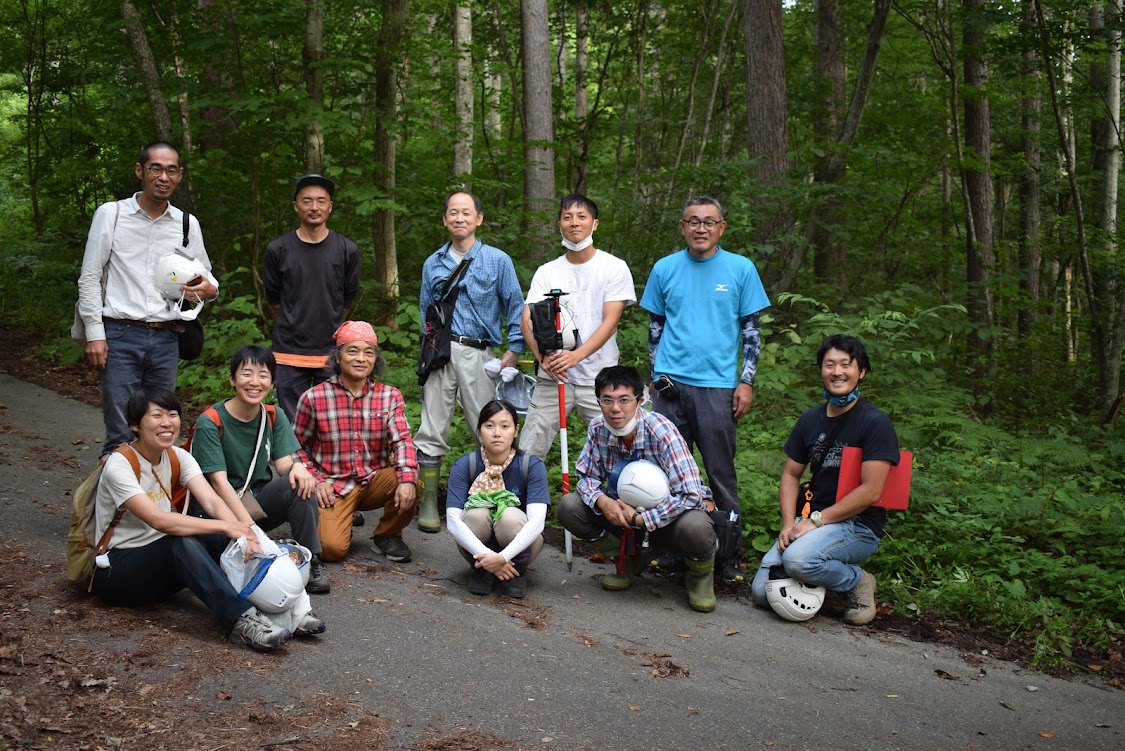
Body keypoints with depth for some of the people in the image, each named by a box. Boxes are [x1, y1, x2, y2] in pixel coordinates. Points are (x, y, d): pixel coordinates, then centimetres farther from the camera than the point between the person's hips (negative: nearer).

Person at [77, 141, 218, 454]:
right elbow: (90, 278, 2)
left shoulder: (188, 225, 10)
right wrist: (94, 334, -6)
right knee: (120, 436, -6)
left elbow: (206, 277, 18)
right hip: (120, 335, -3)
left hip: (166, 339, 3)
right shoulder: (111, 213, 2)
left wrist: (209, 288, -7)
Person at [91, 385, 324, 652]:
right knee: (183, 541, -34)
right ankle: (240, 620, -43)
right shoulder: (119, 466, -20)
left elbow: (212, 501, -15)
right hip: (115, 571, -6)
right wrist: (225, 526, -38)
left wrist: (243, 535, -35)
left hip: (161, 563, 6)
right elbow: (158, 520, -33)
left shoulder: (178, 457, 0)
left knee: (221, 539, -21)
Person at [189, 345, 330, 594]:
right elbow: (219, 481, -20)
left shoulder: (274, 417, 3)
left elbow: (283, 462, -4)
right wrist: (248, 526, -31)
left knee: (298, 482, -25)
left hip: (260, 503, 5)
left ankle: (310, 563, -19)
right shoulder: (210, 423, -14)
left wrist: (296, 466, -30)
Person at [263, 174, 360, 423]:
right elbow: (273, 298, 13)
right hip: (289, 355, 0)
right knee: (292, 426, 5)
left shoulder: (347, 250, 1)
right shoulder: (278, 250, 0)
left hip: (332, 353, 0)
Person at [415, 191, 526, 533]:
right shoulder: (433, 264, 14)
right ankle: (429, 505, 7)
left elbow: (515, 307, 7)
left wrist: (514, 351, 0)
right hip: (441, 352, 2)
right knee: (431, 432, 0)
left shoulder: (497, 260, 6)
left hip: (479, 354, -2)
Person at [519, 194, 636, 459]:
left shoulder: (615, 267, 2)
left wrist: (577, 355, -22)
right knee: (527, 453, 0)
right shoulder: (546, 272, 10)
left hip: (599, 377, -2)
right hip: (552, 377, 2)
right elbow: (527, 321, 0)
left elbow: (610, 322, -7)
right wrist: (543, 357, -20)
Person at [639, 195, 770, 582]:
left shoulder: (741, 269, 4)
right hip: (670, 385, 2)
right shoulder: (665, 269, 8)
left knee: (721, 472, 1)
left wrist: (746, 382, -1)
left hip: (717, 385, -2)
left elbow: (751, 330, 5)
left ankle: (730, 555, 10)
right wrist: (657, 375, 11)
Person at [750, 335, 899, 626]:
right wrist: (789, 523, -5)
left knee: (798, 559, -34)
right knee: (762, 592, -9)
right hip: (809, 521, 6)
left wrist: (816, 521, -17)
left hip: (857, 526, -6)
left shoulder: (875, 422, -11)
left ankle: (858, 583, -5)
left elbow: (870, 491, -17)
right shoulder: (810, 419, 9)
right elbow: (791, 475, 12)